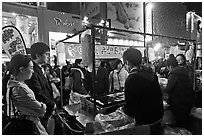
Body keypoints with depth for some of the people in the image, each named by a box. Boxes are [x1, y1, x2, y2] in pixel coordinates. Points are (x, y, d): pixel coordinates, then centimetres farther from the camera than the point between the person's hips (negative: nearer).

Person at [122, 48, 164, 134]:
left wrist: (123, 109, -1)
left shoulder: (131, 79, -26)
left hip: (144, 123, -6)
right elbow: (159, 95, 7)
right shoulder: (151, 74, -3)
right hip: (158, 118, 7)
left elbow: (130, 106, -23)